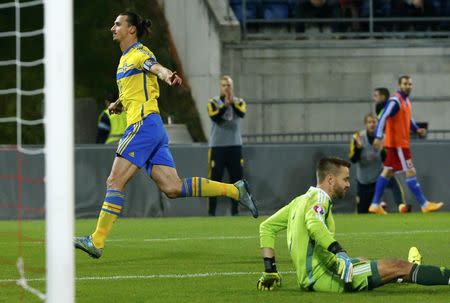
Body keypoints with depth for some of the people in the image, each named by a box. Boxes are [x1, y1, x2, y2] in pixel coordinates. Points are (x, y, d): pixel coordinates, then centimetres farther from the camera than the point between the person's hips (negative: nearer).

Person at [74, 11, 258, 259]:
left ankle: (97, 241, -10)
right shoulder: (125, 58, 24)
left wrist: (167, 75, -50)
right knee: (172, 188, -1)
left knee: (115, 182, -9)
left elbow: (155, 67, -28)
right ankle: (235, 190, 0)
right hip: (146, 127, 9)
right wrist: (119, 104, 21)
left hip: (144, 124, -9)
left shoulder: (139, 53, -4)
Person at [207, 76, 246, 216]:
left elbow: (242, 113, -15)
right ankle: (211, 211, -1)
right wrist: (225, 104, -29)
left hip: (235, 145, 2)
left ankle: (235, 210, 10)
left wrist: (232, 102, -32)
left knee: (236, 177, 2)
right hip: (217, 146, -2)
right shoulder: (213, 103, 2)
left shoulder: (239, 102, 7)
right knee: (215, 177, -4)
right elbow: (215, 117, -18)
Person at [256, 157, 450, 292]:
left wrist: (270, 272, 18)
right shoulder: (320, 198, -11)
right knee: (398, 267, -9)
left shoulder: (301, 200, 17)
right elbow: (314, 224, -34)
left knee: (363, 262, 36)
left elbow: (267, 227, 20)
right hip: (323, 277, -10)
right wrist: (340, 254, -38)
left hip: (307, 279, 10)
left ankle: (406, 274, 58)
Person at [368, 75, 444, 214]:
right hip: (397, 143, -10)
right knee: (410, 172, -6)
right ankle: (424, 205, -3)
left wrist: (417, 129, 9)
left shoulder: (406, 101, 13)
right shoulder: (395, 101, -16)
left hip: (402, 142, 10)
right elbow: (383, 118, -24)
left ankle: (375, 205, 13)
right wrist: (378, 137, -33)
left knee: (388, 172, 10)